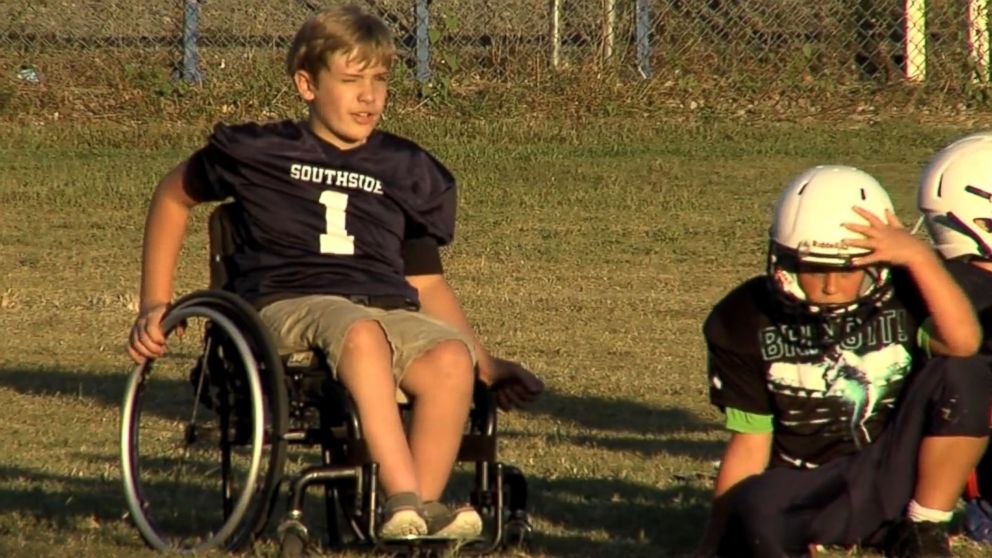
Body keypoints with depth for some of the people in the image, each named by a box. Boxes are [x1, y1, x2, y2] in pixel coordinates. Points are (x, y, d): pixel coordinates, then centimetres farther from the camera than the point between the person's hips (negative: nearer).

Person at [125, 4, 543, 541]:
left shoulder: (406, 171, 21)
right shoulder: (261, 153, 13)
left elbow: (426, 281, 25)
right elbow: (174, 194, 27)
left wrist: (489, 365, 14)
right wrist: (155, 306, 21)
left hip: (390, 310, 3)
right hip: (287, 308, -3)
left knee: (451, 358, -34)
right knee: (361, 332, -41)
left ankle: (415, 512, -38)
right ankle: (406, 500, -51)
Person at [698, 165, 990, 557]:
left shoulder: (901, 297, -7)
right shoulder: (749, 322, -5)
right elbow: (749, 446, -2)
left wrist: (918, 255, -34)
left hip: (895, 478, 2)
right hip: (806, 491, -2)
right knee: (755, 513, -40)